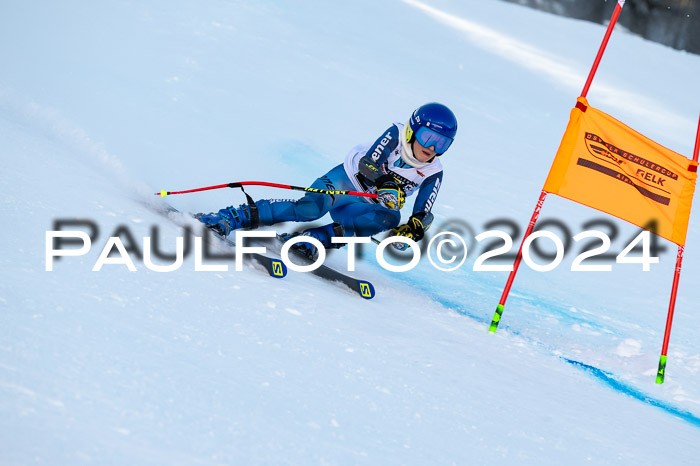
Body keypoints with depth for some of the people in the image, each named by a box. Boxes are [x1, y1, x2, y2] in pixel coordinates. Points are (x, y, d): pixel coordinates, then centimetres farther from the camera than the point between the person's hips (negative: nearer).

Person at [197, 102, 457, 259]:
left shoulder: (433, 175, -5)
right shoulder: (396, 135, -12)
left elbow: (422, 215, -6)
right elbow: (367, 163, -21)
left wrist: (414, 228, -28)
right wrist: (385, 183, -37)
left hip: (364, 205, 3)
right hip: (347, 178, -3)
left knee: (390, 218, -31)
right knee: (312, 208, -34)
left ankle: (315, 239, -34)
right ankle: (233, 217, -33)